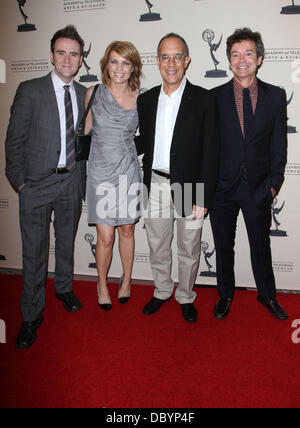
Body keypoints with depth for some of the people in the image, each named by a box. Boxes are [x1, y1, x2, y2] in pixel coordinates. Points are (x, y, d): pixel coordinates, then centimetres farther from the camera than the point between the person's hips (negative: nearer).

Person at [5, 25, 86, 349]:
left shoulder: (84, 95, 6)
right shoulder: (30, 91, -6)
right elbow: (14, 140, -5)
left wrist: (83, 179, 8)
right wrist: (19, 182, -7)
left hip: (71, 181, 4)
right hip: (37, 183, -3)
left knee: (66, 242, 18)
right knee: (34, 251, 2)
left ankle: (64, 289, 42)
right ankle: (31, 315, 18)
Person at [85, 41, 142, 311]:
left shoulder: (140, 98, 1)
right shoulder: (93, 94, 1)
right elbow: (86, 130, 11)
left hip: (128, 171, 1)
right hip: (101, 172, -1)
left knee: (127, 230, 11)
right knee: (105, 237, -1)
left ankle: (126, 281, 33)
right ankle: (102, 284, 25)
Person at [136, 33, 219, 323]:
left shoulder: (203, 100, -6)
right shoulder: (146, 100, 6)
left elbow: (210, 152, -9)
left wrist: (203, 198, -13)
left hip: (188, 188, -3)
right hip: (156, 187, 4)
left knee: (188, 250, 12)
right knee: (157, 247, 17)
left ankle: (186, 297, 35)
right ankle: (162, 292, 40)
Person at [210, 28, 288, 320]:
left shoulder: (275, 96, 3)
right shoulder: (215, 97, 0)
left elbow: (279, 144, 4)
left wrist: (274, 182, 0)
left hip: (258, 187, 1)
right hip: (223, 186, 0)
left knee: (261, 246, 13)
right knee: (224, 247, 13)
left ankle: (267, 296, 36)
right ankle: (225, 295, 34)